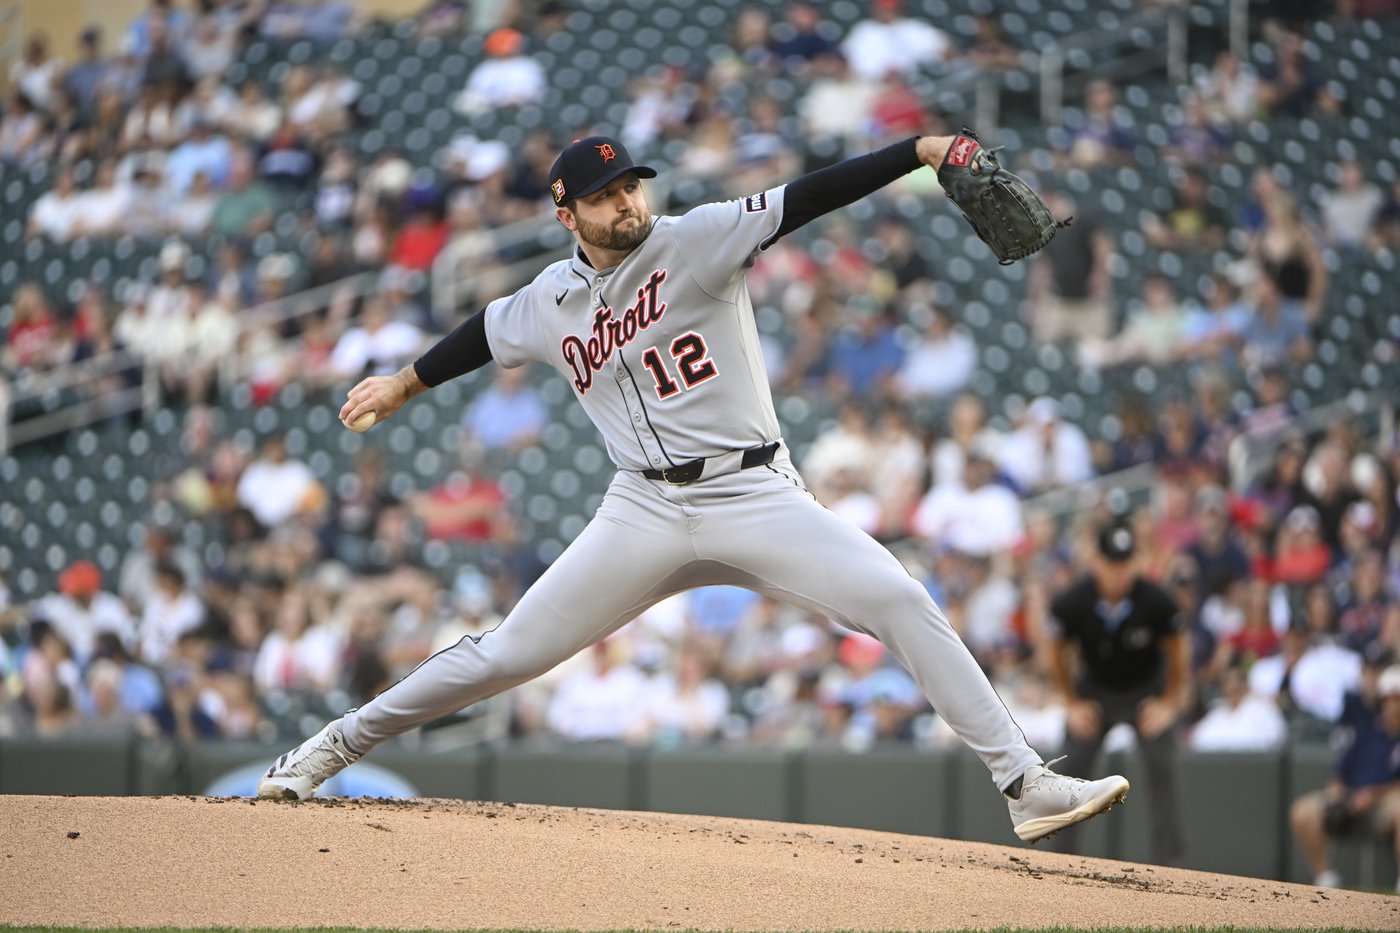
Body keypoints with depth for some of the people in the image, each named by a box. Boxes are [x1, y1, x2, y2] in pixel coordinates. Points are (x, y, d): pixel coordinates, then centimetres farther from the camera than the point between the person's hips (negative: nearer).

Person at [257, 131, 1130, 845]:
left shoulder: (698, 240, -5)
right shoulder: (550, 303, 6)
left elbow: (804, 199, -17)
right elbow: (487, 333, 27)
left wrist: (918, 151, -28)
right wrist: (406, 384, 43)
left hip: (756, 495, -2)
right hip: (647, 515, 2)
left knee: (902, 602, -18)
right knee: (509, 654, 1)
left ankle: (1025, 786, -16)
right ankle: (328, 750, 16)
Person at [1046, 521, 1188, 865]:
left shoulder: (1156, 602, -28)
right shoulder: (1071, 604, -25)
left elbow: (1178, 652, -8)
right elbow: (1057, 656, -4)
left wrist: (1170, 703, -5)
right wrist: (1073, 705, -2)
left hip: (1148, 689, -1)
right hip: (1095, 689, 1)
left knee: (1161, 768, -16)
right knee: (1070, 768, -5)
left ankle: (1165, 860, -12)